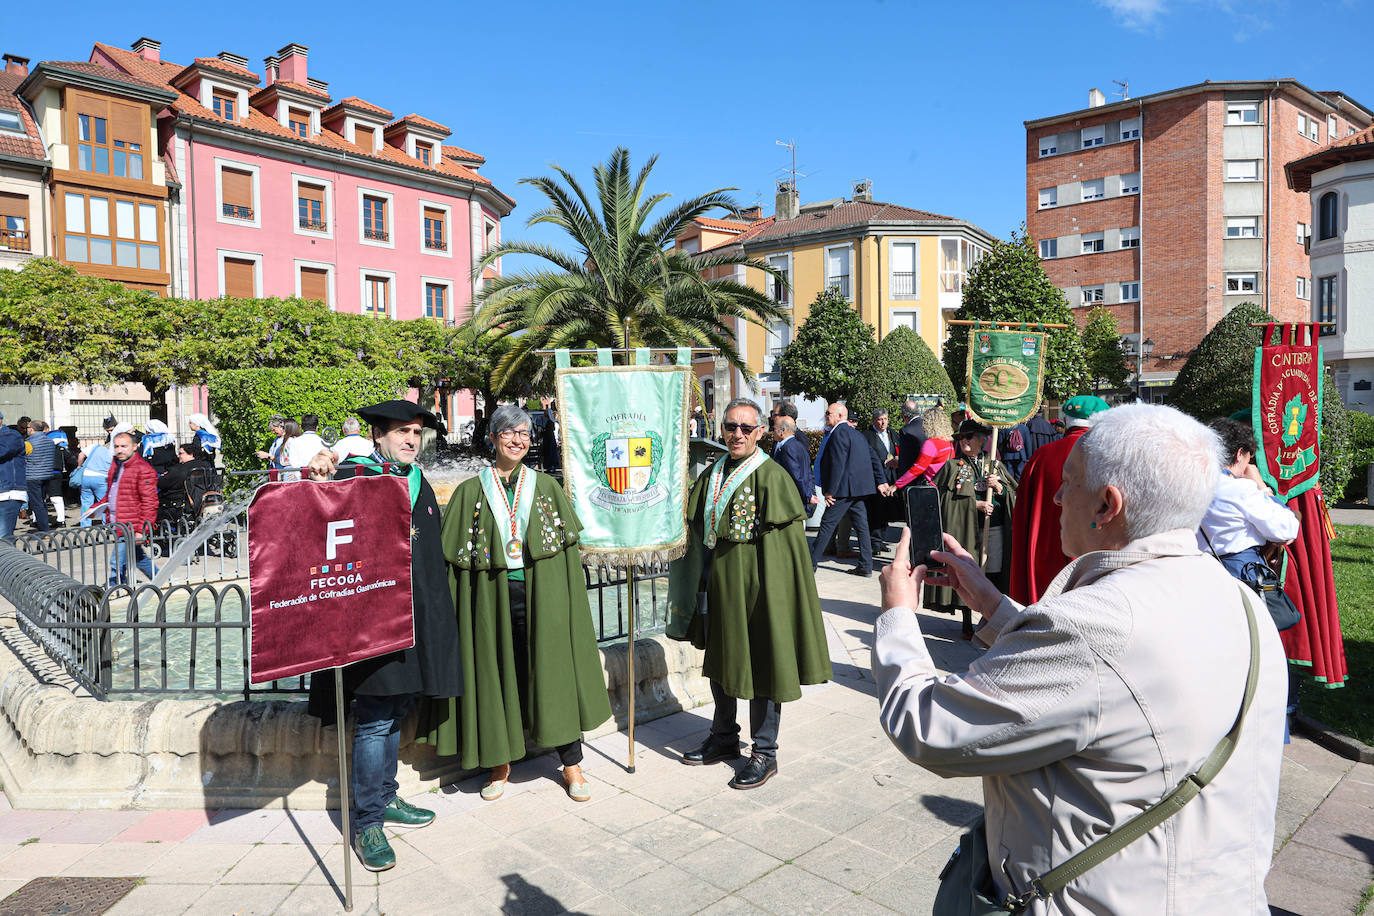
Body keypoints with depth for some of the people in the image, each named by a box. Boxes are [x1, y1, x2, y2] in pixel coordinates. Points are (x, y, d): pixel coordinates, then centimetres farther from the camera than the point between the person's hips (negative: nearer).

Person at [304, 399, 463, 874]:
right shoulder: (349, 477, -7)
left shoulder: (419, 484, 15)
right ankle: (365, 823, 10)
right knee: (374, 720, -4)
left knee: (396, 710, 18)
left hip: (413, 617, 7)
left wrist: (433, 617, 20)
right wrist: (318, 483, -37)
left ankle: (385, 798, 33)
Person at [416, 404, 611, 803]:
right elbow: (452, 552, 4)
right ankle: (500, 764, 27)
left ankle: (571, 764, 18)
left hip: (541, 597, 0)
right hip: (492, 600, 0)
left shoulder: (546, 486, 6)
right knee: (495, 676, 7)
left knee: (553, 673, 4)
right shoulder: (471, 491, 4)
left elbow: (568, 547, 6)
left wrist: (567, 600, 0)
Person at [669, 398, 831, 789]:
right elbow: (700, 529, 14)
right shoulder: (712, 475, 7)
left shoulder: (772, 477, -13)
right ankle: (724, 738, 36)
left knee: (761, 665, 4)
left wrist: (774, 594, -18)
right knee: (719, 661, 17)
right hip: (719, 582, 7)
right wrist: (704, 580, 8)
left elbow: (786, 543, -16)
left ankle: (765, 753, 19)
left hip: (756, 583, -7)